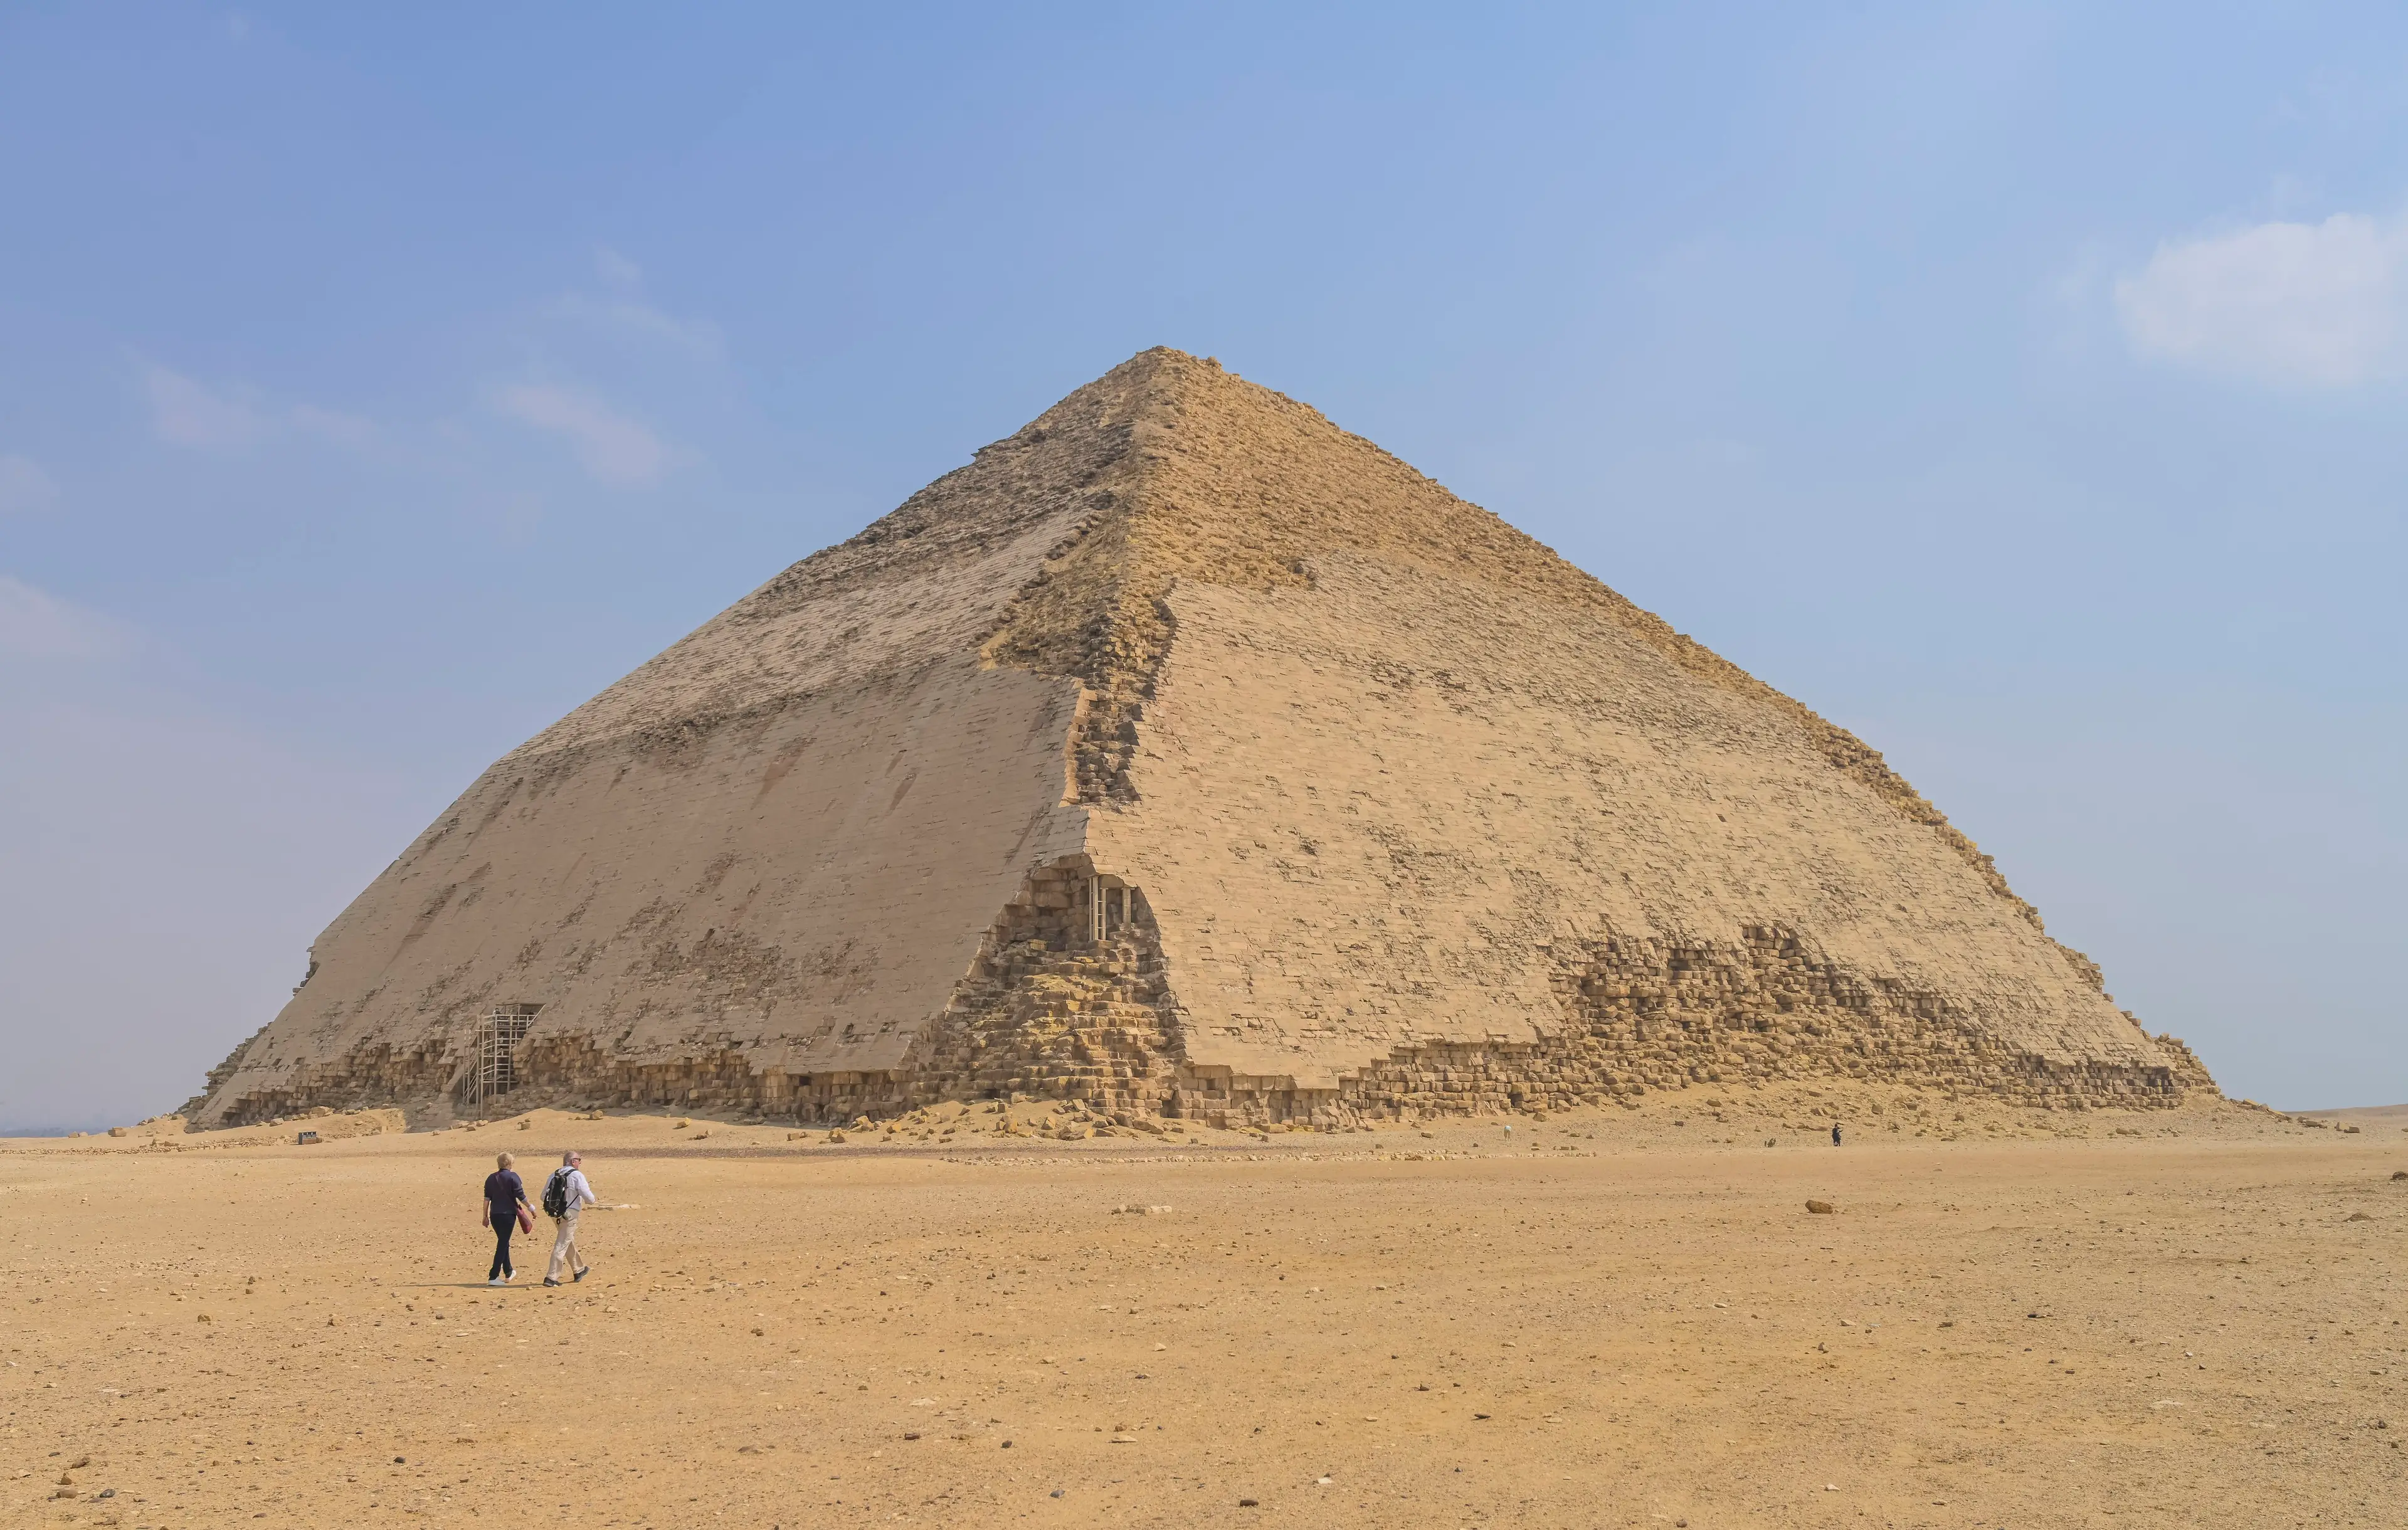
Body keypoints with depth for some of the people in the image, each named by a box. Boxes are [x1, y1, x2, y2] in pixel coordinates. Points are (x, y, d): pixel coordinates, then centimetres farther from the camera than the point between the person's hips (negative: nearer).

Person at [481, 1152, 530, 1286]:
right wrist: (531, 1209, 0)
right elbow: (521, 1196, -11)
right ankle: (493, 1277, -8)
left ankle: (508, 1273, 31)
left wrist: (485, 1216, 10)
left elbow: (487, 1198, 6)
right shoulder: (512, 1177, -8)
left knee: (503, 1242, 20)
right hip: (508, 1214, -5)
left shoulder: (491, 1178, 7)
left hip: (494, 1215, 5)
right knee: (503, 1245, -2)